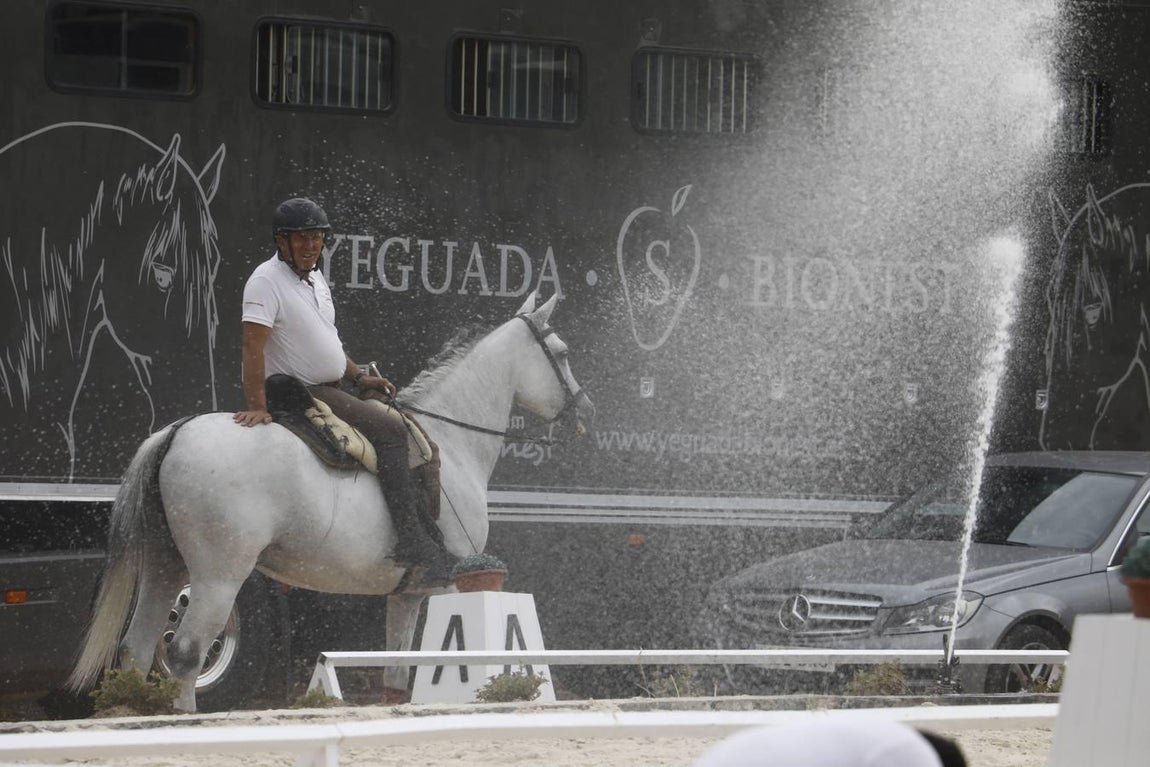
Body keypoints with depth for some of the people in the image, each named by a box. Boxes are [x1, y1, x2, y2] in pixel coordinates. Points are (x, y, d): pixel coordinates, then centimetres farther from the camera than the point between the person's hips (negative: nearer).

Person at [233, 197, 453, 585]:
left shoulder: (315, 278, 15)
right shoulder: (267, 280, -14)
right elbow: (253, 343, -23)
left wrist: (359, 376, 15)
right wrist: (257, 405, -32)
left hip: (328, 389, 10)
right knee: (390, 429, -22)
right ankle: (413, 542, -25)